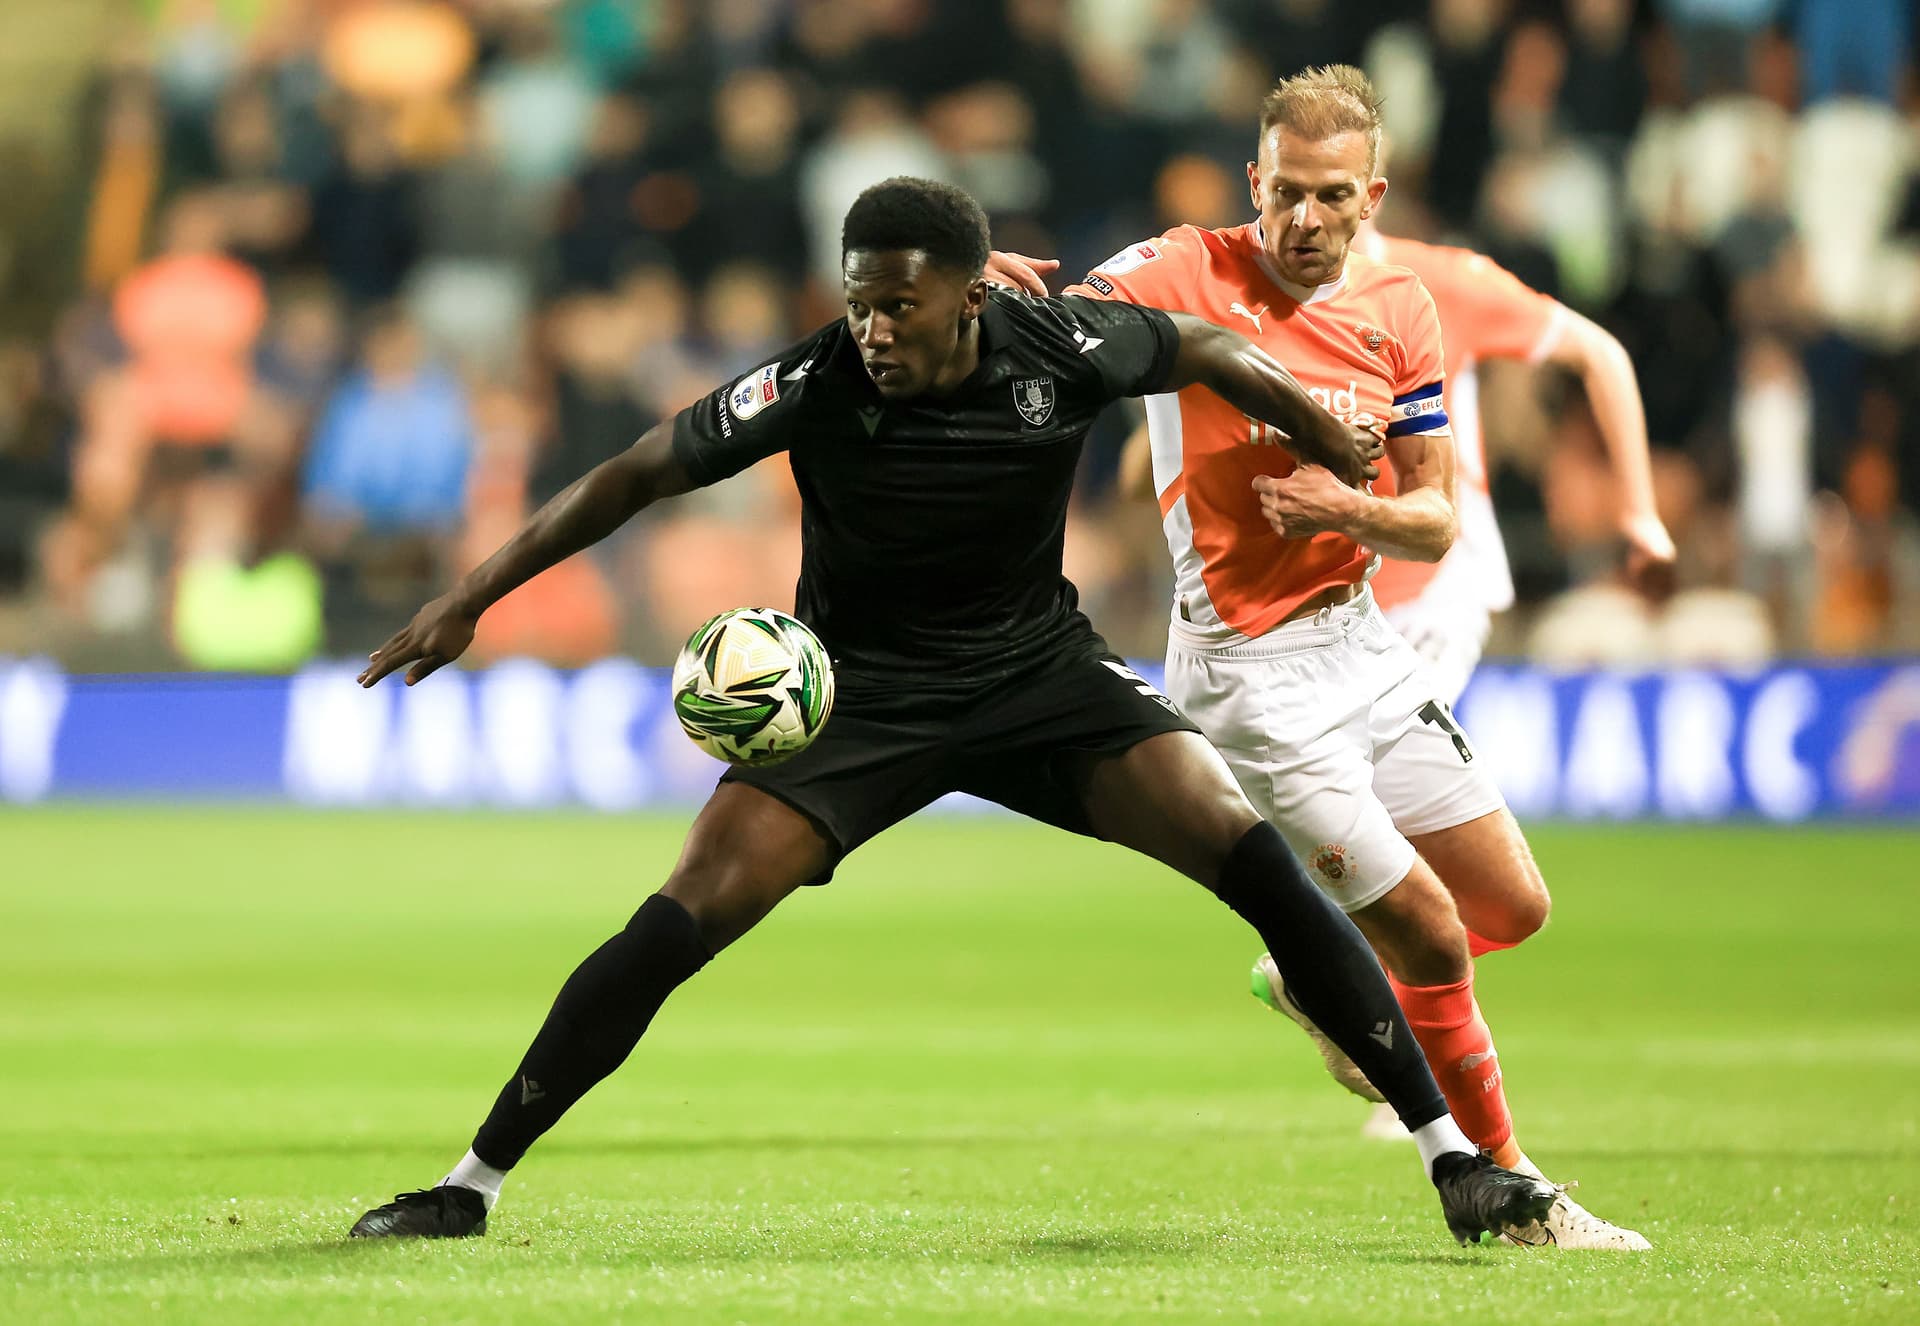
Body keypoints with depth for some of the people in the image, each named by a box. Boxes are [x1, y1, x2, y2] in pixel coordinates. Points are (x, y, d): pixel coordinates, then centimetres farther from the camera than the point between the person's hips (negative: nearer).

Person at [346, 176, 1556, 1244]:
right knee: (689, 915, -17)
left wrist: (1337, 451, 15)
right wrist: (470, 601, -11)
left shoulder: (1060, 349, -18)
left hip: (1039, 663, 1)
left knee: (1248, 851, -16)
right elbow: (639, 476, -11)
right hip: (857, 689, -1)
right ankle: (471, 1186, -5)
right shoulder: (814, 385, -21)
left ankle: (1455, 1158, -9)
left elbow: (1204, 352, 4)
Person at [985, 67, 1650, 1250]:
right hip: (1251, 668, -6)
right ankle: (1506, 1190, 11)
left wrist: (1351, 511, -16)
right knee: (1433, 941, -8)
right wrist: (996, 294, -44)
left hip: (1364, 643, 6)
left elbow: (1435, 521, 4)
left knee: (1513, 907, 10)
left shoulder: (1399, 310, 3)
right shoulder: (1184, 275, -11)